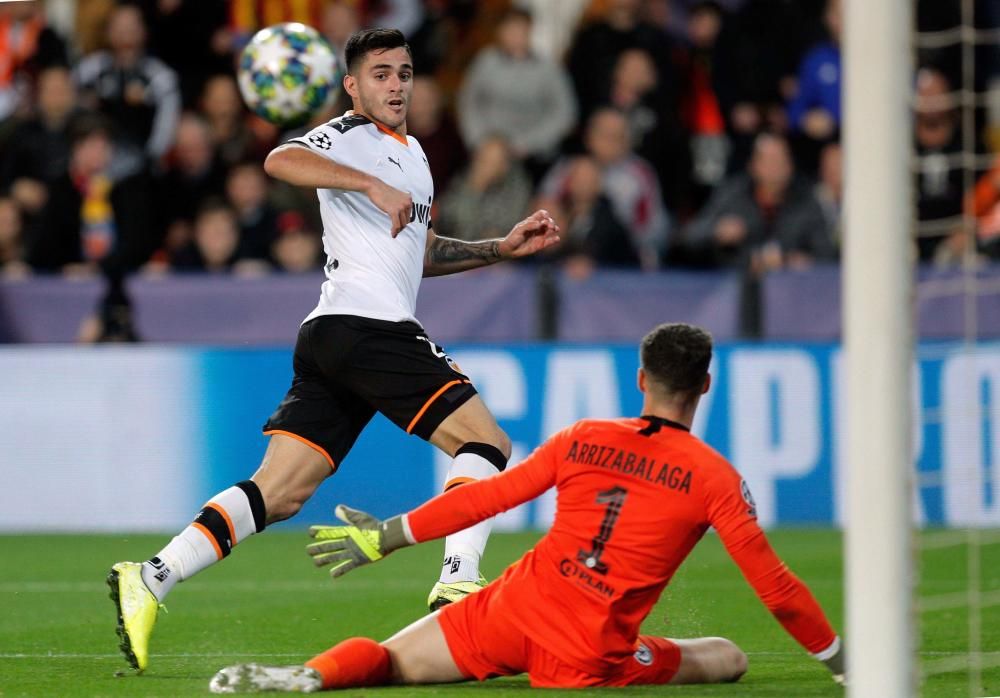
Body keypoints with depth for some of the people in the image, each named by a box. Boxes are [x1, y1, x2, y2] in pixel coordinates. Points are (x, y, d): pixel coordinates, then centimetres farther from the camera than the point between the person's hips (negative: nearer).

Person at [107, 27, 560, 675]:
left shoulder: (413, 153, 27)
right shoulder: (349, 138, -3)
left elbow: (420, 252, 38)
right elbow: (280, 160, -24)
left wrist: (505, 247, 30)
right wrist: (374, 185, -30)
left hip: (331, 337, 9)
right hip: (367, 324, -9)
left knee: (280, 493, 0)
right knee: (487, 442, -10)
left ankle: (149, 580, -8)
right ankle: (458, 585, -21)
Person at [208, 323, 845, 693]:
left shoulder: (581, 440, 10)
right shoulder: (714, 478, 1)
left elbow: (486, 498, 13)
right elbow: (774, 585, 2)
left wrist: (387, 536, 23)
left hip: (512, 609, 3)